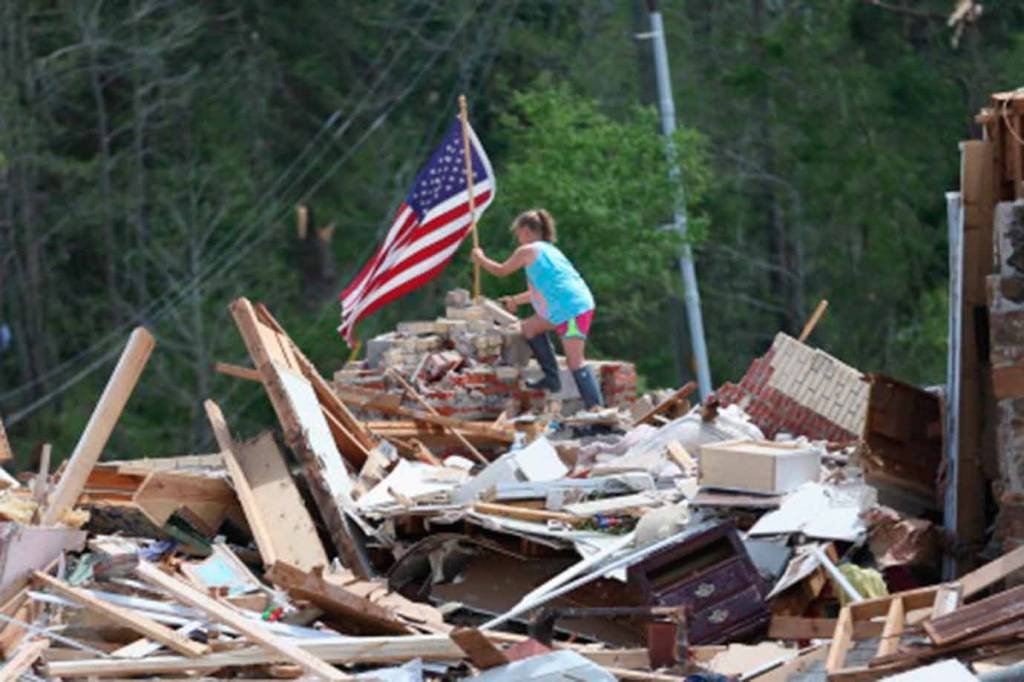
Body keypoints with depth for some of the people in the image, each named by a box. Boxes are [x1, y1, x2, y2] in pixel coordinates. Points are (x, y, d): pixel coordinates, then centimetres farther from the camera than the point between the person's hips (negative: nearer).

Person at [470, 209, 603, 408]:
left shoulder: (527, 251, 0)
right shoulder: (548, 250, 25)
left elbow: (501, 271, 14)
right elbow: (541, 290, 35)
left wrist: (480, 259, 31)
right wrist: (515, 300, 47)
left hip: (572, 310, -9)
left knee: (575, 361, -13)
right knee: (530, 327, 24)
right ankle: (551, 378, 22)